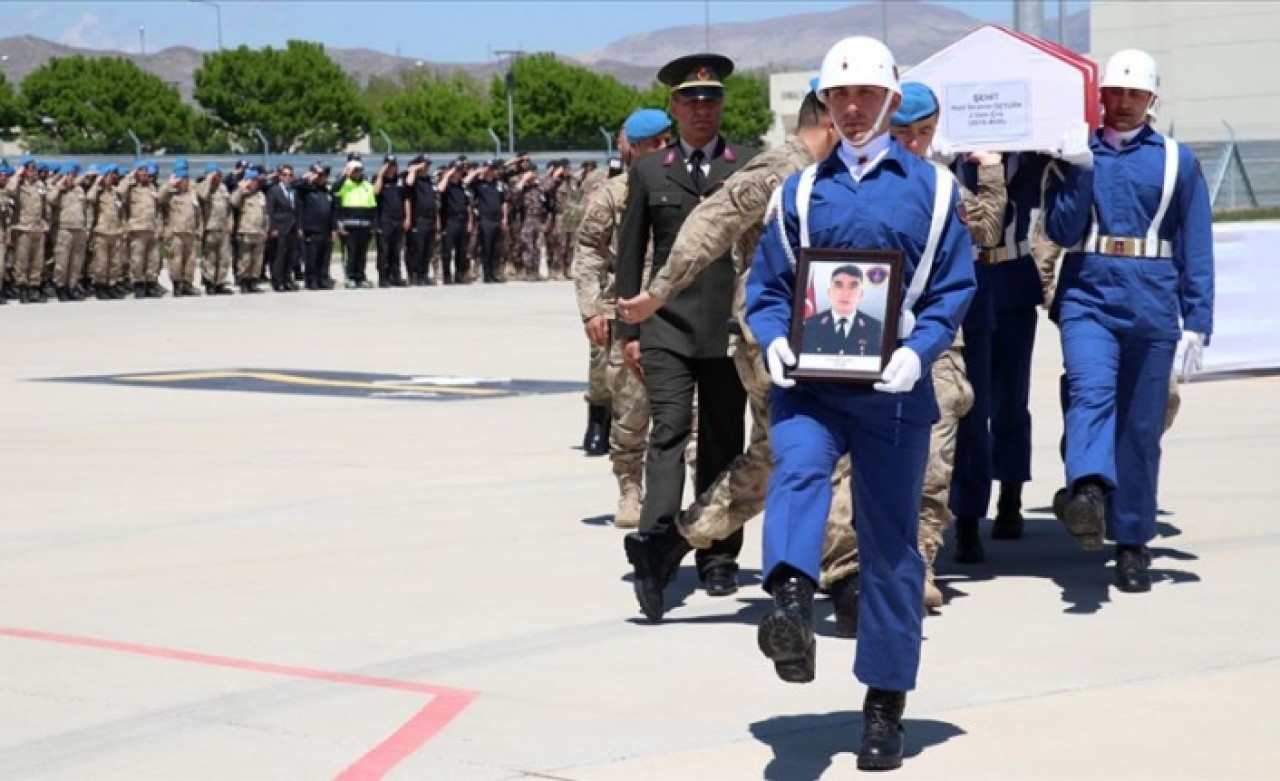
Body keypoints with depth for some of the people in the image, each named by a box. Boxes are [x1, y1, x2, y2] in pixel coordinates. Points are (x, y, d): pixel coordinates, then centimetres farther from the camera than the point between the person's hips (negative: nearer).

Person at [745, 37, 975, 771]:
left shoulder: (932, 188, 5)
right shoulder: (801, 192, 10)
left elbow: (955, 286, 2)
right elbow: (767, 288, 11)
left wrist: (919, 350, -15)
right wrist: (775, 339, -9)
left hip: (892, 388, -1)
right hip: (809, 383, 1)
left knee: (891, 542, 4)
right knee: (798, 469, -32)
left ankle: (886, 706, 15)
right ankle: (792, 606, -53)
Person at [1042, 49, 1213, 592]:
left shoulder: (1176, 161, 9)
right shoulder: (1076, 153, 10)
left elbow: (1196, 249, 7)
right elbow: (1061, 232, 0)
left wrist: (1197, 324, 2)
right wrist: (1079, 170, -10)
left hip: (1152, 307, 1)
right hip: (1088, 297, -1)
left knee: (1141, 426, 3)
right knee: (1091, 389, -27)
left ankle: (1132, 543, 12)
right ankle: (1088, 492, -48)